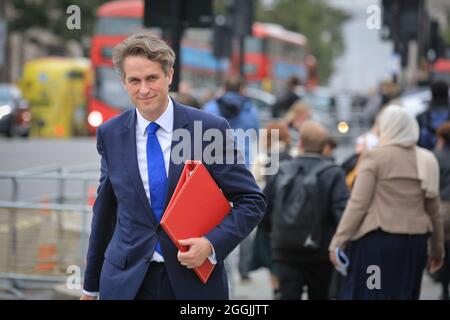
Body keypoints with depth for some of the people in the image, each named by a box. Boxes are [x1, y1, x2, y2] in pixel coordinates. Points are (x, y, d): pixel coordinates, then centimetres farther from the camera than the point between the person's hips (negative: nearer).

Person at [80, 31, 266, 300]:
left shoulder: (210, 129, -7)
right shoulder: (110, 134, 2)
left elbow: (252, 201, -2)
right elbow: (106, 209, 12)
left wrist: (211, 244, -17)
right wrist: (91, 285, 17)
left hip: (193, 280, -1)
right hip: (126, 282, 2)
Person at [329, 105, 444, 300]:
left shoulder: (375, 156, -6)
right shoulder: (425, 161, 7)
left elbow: (358, 204, -11)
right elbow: (433, 209, 11)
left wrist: (338, 241, -9)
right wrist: (437, 248, 20)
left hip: (377, 240, -5)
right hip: (414, 241, 5)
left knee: (364, 293, 1)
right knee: (404, 294, 11)